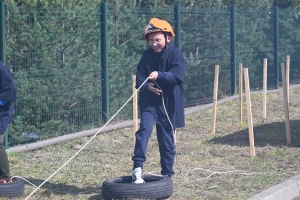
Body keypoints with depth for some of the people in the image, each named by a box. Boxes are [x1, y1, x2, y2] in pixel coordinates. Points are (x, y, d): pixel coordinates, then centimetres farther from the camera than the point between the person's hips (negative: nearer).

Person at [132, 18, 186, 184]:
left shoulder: (175, 54, -8)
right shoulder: (147, 55, 1)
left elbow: (178, 76, -21)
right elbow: (139, 79, 0)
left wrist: (159, 75, -36)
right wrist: (147, 86, -22)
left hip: (169, 103, -1)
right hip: (149, 101, 1)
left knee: (167, 139, 6)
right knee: (145, 128, -21)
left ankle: (167, 175, 20)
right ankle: (137, 168, -24)